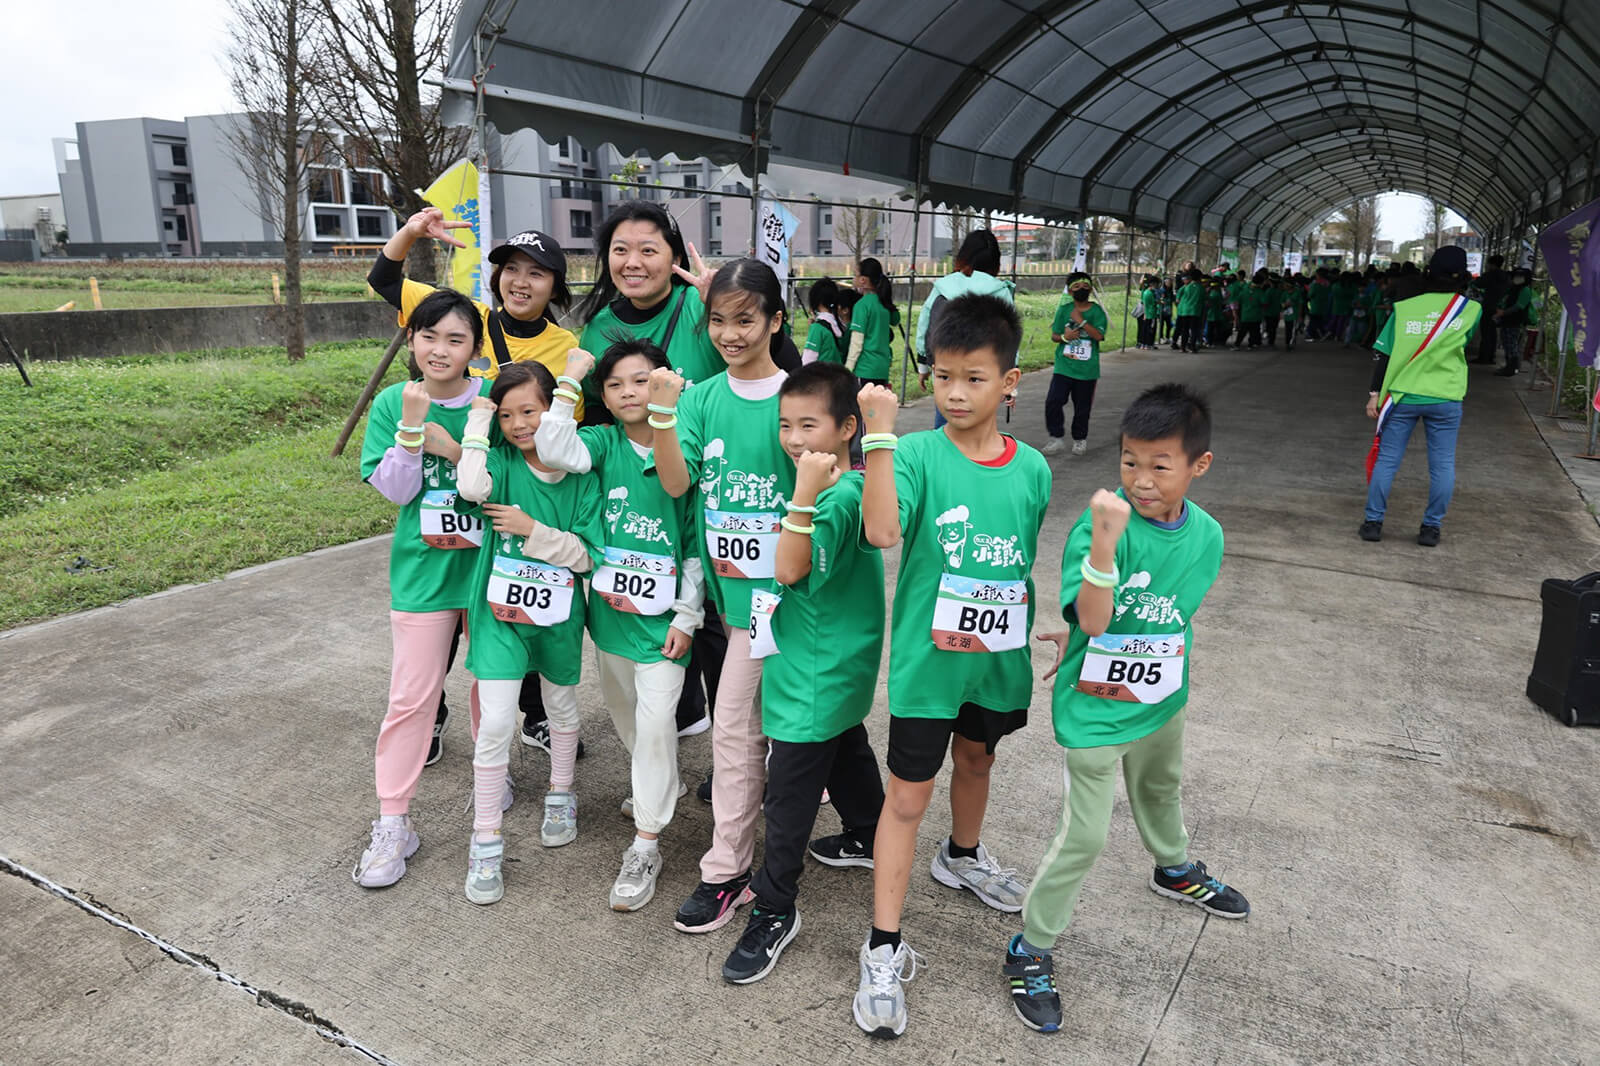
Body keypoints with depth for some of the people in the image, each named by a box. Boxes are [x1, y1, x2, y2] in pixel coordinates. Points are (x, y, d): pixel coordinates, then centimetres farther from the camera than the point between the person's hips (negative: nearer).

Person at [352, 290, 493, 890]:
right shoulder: (393, 403, -2)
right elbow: (395, 489, -8)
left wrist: (452, 447, -19)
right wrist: (412, 427, -20)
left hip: (488, 563, 1)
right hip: (423, 566, 0)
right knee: (411, 696, 1)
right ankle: (392, 823, 13)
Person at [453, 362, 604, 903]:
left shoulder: (581, 475, -7)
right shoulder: (501, 460, -8)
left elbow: (586, 555, -11)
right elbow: (471, 488, -32)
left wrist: (531, 530, -21)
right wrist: (478, 419, -21)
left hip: (558, 614, 1)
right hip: (500, 612, -1)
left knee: (562, 705, 20)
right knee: (495, 722, -6)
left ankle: (560, 795, 46)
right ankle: (485, 843, 9)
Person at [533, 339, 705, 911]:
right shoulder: (604, 443, -2)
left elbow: (699, 541, -4)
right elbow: (553, 447, -24)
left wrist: (687, 616, -8)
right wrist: (569, 378, -17)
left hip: (664, 613, -4)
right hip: (610, 607, 4)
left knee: (655, 719, -8)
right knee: (623, 711, 20)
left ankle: (645, 846, 4)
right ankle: (661, 782, 47)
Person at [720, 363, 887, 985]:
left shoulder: (843, 495, -25)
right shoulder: (829, 484, 5)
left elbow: (790, 569, -34)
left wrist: (805, 494, -39)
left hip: (820, 671, -10)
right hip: (834, 664, 10)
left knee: (789, 790, -2)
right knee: (846, 751, 28)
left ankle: (774, 910, 11)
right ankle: (867, 838, 50)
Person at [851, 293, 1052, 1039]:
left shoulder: (1031, 468, -2)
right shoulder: (916, 454, -15)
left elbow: (1026, 564, 9)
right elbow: (881, 530, -34)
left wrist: (1024, 638, 9)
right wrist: (880, 433, -38)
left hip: (997, 656, 5)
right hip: (926, 656, -4)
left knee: (975, 758, 27)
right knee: (908, 795, 3)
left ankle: (962, 856, 57)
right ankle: (884, 950, 15)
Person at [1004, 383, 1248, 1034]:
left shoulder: (1206, 535, -8)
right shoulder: (1099, 525, -25)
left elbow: (1174, 612, 6)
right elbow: (1091, 619, -34)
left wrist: (1091, 639, 0)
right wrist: (1105, 541, -48)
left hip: (1162, 698, 6)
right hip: (1094, 709, -6)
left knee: (1161, 789, 32)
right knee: (1084, 837, -2)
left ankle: (1174, 869, 63)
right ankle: (1030, 950, 17)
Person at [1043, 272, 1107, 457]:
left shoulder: (1097, 311, -1)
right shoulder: (1064, 310, 4)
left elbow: (1099, 336, -14)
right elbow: (1054, 335, 8)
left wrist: (1081, 321, -18)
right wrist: (1064, 337, -12)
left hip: (1087, 368, -1)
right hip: (1064, 365, 1)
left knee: (1082, 406, 7)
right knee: (1053, 401, -11)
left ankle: (1080, 439, 26)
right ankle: (1057, 438, 3)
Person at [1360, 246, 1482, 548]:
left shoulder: (1404, 308, -3)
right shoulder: (1470, 310, -3)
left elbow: (1384, 355, -4)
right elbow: (1468, 341, 15)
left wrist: (1375, 393, 2)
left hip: (1402, 397, 0)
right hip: (1445, 400, 0)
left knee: (1386, 460, 7)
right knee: (1442, 465, 9)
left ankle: (1373, 522, 9)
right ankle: (1431, 528, 13)